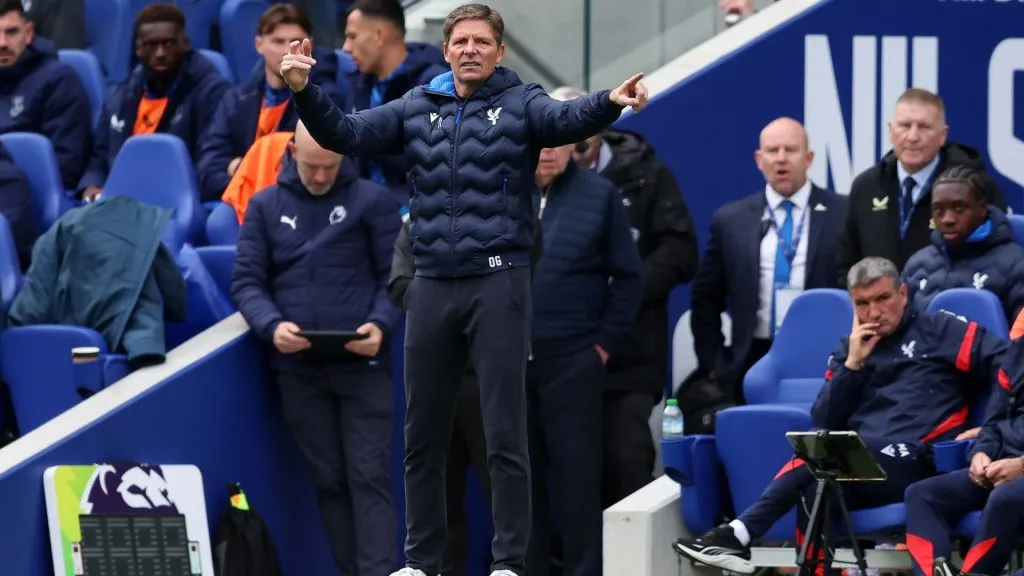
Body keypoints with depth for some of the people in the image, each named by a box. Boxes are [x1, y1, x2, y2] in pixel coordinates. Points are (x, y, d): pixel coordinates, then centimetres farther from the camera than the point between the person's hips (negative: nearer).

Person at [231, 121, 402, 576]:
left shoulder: (371, 201, 3)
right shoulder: (266, 206, 10)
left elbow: (395, 276, 2)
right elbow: (246, 281, 6)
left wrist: (380, 325, -16)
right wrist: (272, 326, -13)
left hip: (361, 364, -3)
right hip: (298, 367, 3)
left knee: (368, 477, -8)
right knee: (328, 480, 5)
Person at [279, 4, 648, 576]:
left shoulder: (520, 103, -1)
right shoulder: (416, 109, 11)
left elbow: (568, 119, -20)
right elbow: (346, 133, 6)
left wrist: (611, 102, -42)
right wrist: (306, 91, -12)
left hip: (498, 284, -4)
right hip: (432, 287, 4)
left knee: (505, 435, -3)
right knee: (423, 436, 10)